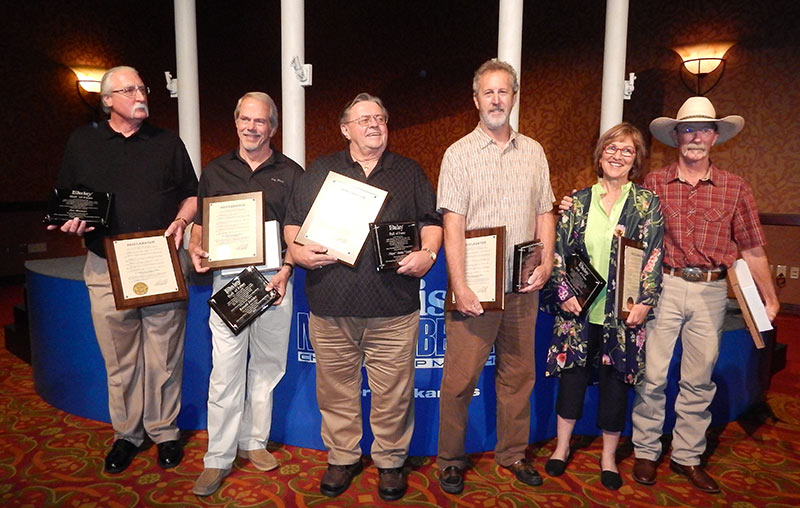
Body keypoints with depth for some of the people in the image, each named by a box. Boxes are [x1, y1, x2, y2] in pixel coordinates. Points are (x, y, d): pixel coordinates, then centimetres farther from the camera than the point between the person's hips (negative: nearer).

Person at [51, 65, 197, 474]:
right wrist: (71, 221, -6)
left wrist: (180, 221, -7)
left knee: (163, 358, 5)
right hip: (106, 269, 1)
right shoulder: (83, 142, 10)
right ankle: (126, 434, 27)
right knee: (119, 361, 9)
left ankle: (164, 432, 22)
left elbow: (191, 195, 11)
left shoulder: (167, 142, 9)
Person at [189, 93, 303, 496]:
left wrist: (285, 271, -10)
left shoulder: (291, 174, 7)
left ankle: (253, 442, 27)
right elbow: (200, 223, 15)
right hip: (227, 279, 0)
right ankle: (218, 458, 10)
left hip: (274, 279, 0)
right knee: (225, 371, -2)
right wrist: (195, 250, -5)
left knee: (266, 367, 10)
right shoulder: (215, 171, 12)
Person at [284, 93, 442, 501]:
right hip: (330, 307, 1)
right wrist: (296, 249, -8)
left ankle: (390, 461, 27)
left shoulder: (409, 173, 12)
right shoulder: (320, 171, 12)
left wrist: (427, 253, -7)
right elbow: (292, 221, 11)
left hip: (393, 310, 0)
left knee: (392, 393, 6)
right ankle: (342, 458, 31)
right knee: (336, 391, 11)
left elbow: (431, 221, 11)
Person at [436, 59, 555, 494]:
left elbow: (545, 214, 13)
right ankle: (450, 460, 20)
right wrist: (460, 286, -17)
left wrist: (546, 264, -1)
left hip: (522, 287, 4)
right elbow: (453, 226, -10)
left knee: (518, 375, 14)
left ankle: (513, 454, 31)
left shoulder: (533, 152, 11)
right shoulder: (459, 154, -2)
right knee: (460, 378, 1)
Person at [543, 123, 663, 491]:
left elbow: (653, 256, -3)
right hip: (580, 309, 1)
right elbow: (560, 251, 4)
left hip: (622, 312, -1)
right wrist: (564, 293, -6)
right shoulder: (578, 201, 5)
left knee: (615, 380, 8)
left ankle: (609, 457, 27)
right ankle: (562, 447, 28)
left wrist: (644, 302, -12)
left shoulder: (647, 203, 2)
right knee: (572, 375, 9)